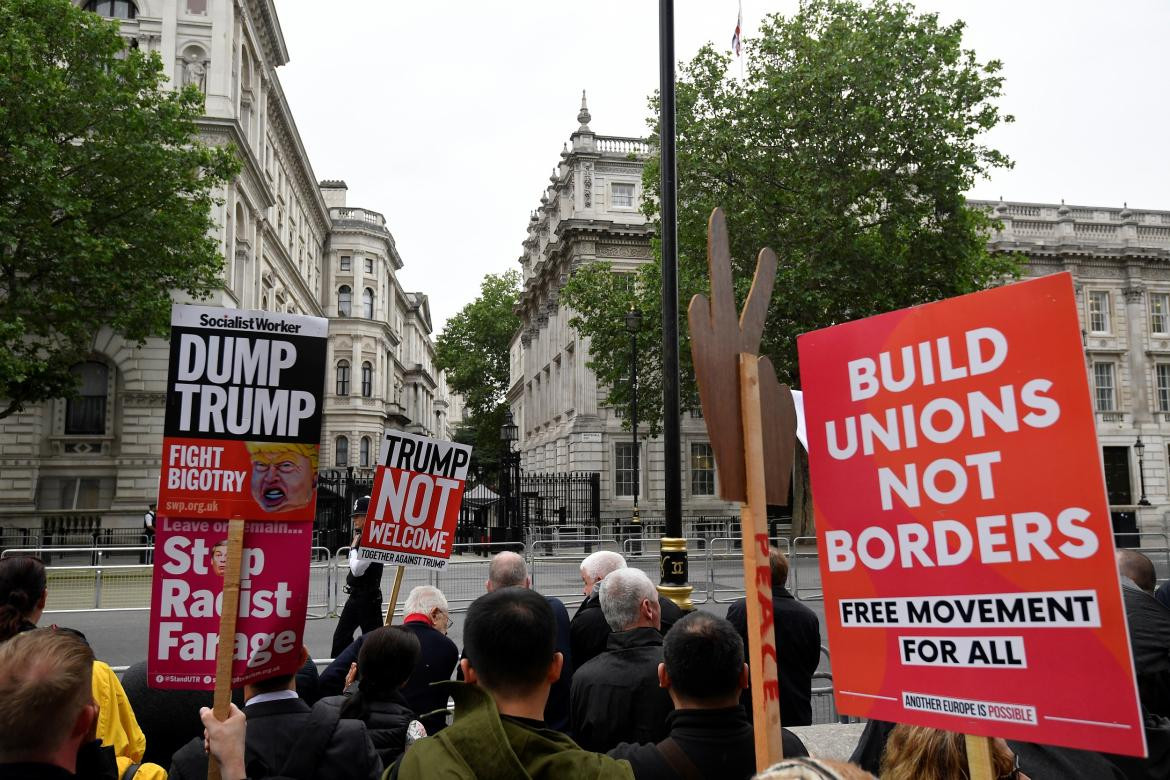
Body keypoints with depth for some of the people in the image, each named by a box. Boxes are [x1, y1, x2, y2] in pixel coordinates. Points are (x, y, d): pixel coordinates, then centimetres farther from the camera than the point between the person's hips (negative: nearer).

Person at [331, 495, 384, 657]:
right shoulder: (361, 537, 11)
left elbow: (357, 569, -23)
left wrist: (353, 547, -11)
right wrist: (354, 544, 9)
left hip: (368, 597, -10)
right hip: (355, 595, 10)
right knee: (341, 637, 16)